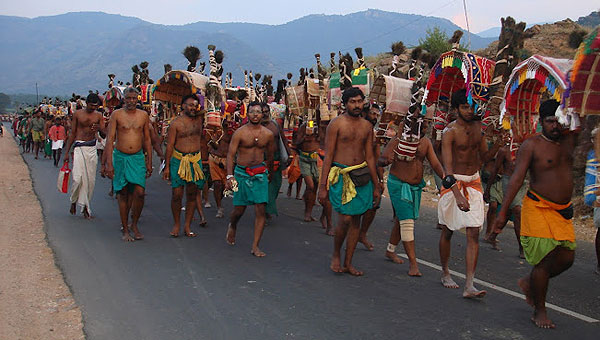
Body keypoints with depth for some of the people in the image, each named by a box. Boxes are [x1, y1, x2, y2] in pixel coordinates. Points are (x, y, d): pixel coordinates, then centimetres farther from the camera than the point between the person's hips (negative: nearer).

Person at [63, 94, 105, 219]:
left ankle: (85, 206, 11)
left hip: (92, 148, 2)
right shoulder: (78, 114, 3)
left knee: (90, 178, 2)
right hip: (79, 147, -2)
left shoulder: (98, 115, 7)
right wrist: (67, 152, 6)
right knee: (78, 178, -12)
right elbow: (72, 133, 7)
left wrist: (99, 128, -26)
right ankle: (74, 201, 12)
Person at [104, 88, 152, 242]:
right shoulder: (116, 115, -1)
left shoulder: (143, 115, 7)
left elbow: (147, 139, 12)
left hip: (138, 157, 1)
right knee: (123, 194, 4)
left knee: (139, 192, -10)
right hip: (120, 157, -1)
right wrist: (109, 163, -11)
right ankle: (125, 230, 13)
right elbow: (110, 139, -4)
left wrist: (149, 162, 9)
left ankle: (134, 224, 11)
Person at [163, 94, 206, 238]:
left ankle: (187, 226, 14)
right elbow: (170, 145, -3)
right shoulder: (176, 123, -3)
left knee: (192, 194, 5)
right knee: (177, 194, -3)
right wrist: (167, 166, -6)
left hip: (196, 160, 3)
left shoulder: (199, 119, 7)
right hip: (178, 160, -3)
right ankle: (176, 224, 14)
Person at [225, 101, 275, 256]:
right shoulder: (239, 133, -6)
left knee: (260, 210, -8)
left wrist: (270, 173, 30)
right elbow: (230, 154, -9)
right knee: (239, 209, 6)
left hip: (260, 174, 2)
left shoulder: (268, 134, 4)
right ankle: (232, 226, 42)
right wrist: (230, 176, -20)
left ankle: (255, 246, -2)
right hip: (242, 173, -2)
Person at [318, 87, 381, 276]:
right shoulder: (336, 123, -3)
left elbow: (369, 157, 16)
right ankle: (336, 255, 11)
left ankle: (348, 262, 15)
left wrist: (376, 186, 15)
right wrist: (323, 186, -9)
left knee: (356, 220, 5)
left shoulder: (367, 126, 12)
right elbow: (328, 156, -5)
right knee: (345, 219, -13)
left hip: (362, 175, 5)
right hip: (341, 174, -5)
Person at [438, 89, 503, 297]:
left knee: (473, 234, -5)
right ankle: (445, 273, 30)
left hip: (474, 182, 5)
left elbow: (484, 157, 14)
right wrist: (458, 195, -35)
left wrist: (497, 145, -6)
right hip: (453, 183, -4)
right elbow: (448, 167, -23)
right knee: (447, 231, 9)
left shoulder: (478, 127, 5)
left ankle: (469, 286, -7)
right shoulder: (450, 132, -14)